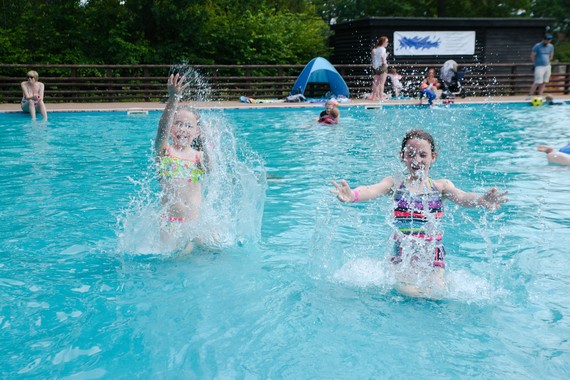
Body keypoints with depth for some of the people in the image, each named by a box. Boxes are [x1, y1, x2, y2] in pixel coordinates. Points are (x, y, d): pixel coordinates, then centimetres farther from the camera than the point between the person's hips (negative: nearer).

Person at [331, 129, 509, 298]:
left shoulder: (440, 186, 4)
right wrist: (352, 195, -40)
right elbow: (372, 190, -16)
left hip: (433, 253, 1)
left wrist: (481, 200, -39)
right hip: (403, 252, -1)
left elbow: (462, 197, -14)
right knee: (404, 289, -22)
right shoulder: (395, 184, 3)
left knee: (437, 290, -15)